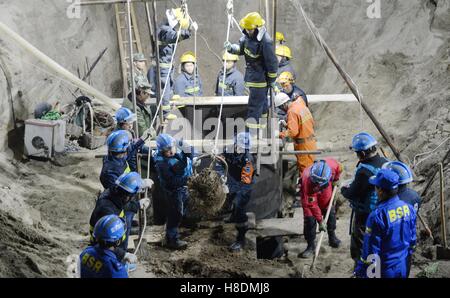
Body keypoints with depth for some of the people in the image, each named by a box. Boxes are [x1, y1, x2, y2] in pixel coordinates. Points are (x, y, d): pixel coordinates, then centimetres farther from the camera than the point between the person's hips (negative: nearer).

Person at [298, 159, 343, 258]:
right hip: (310, 196, -4)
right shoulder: (307, 180, -44)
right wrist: (320, 221, -30)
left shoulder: (332, 165, -40)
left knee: (330, 213, 17)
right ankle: (311, 246, 2)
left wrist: (335, 180, 2)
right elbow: (312, 205, -34)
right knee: (310, 219, -11)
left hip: (326, 192, 4)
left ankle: (332, 237, 40)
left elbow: (339, 168, -10)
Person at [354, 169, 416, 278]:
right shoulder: (408, 208, -6)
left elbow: (370, 249, -20)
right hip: (404, 269, 6)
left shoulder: (377, 216, -26)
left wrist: (360, 270, -8)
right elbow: (413, 240, 6)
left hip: (384, 271, -6)